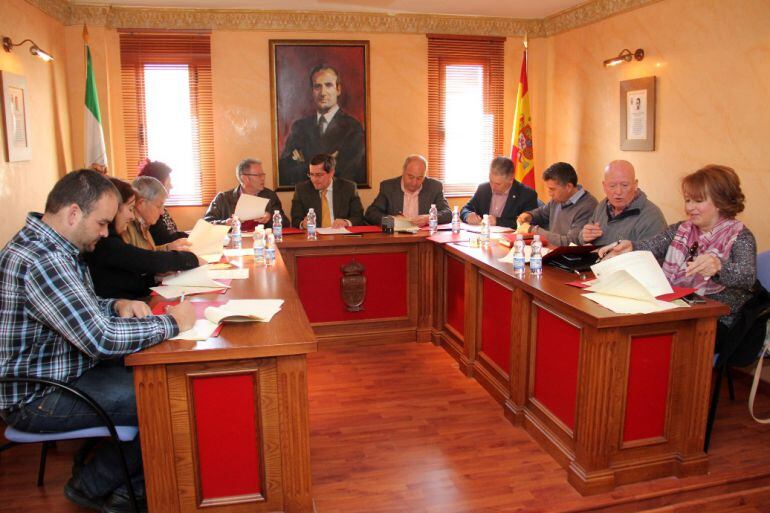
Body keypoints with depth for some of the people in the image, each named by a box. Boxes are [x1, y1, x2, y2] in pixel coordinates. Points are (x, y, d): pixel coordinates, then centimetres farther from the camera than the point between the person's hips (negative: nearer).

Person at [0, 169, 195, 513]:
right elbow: (101, 339, -33)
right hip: (38, 398, -10)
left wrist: (117, 305, -3)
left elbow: (82, 308, 19)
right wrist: (171, 323, -21)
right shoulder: (41, 260, -29)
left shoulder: (49, 244, 6)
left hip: (61, 371, 10)